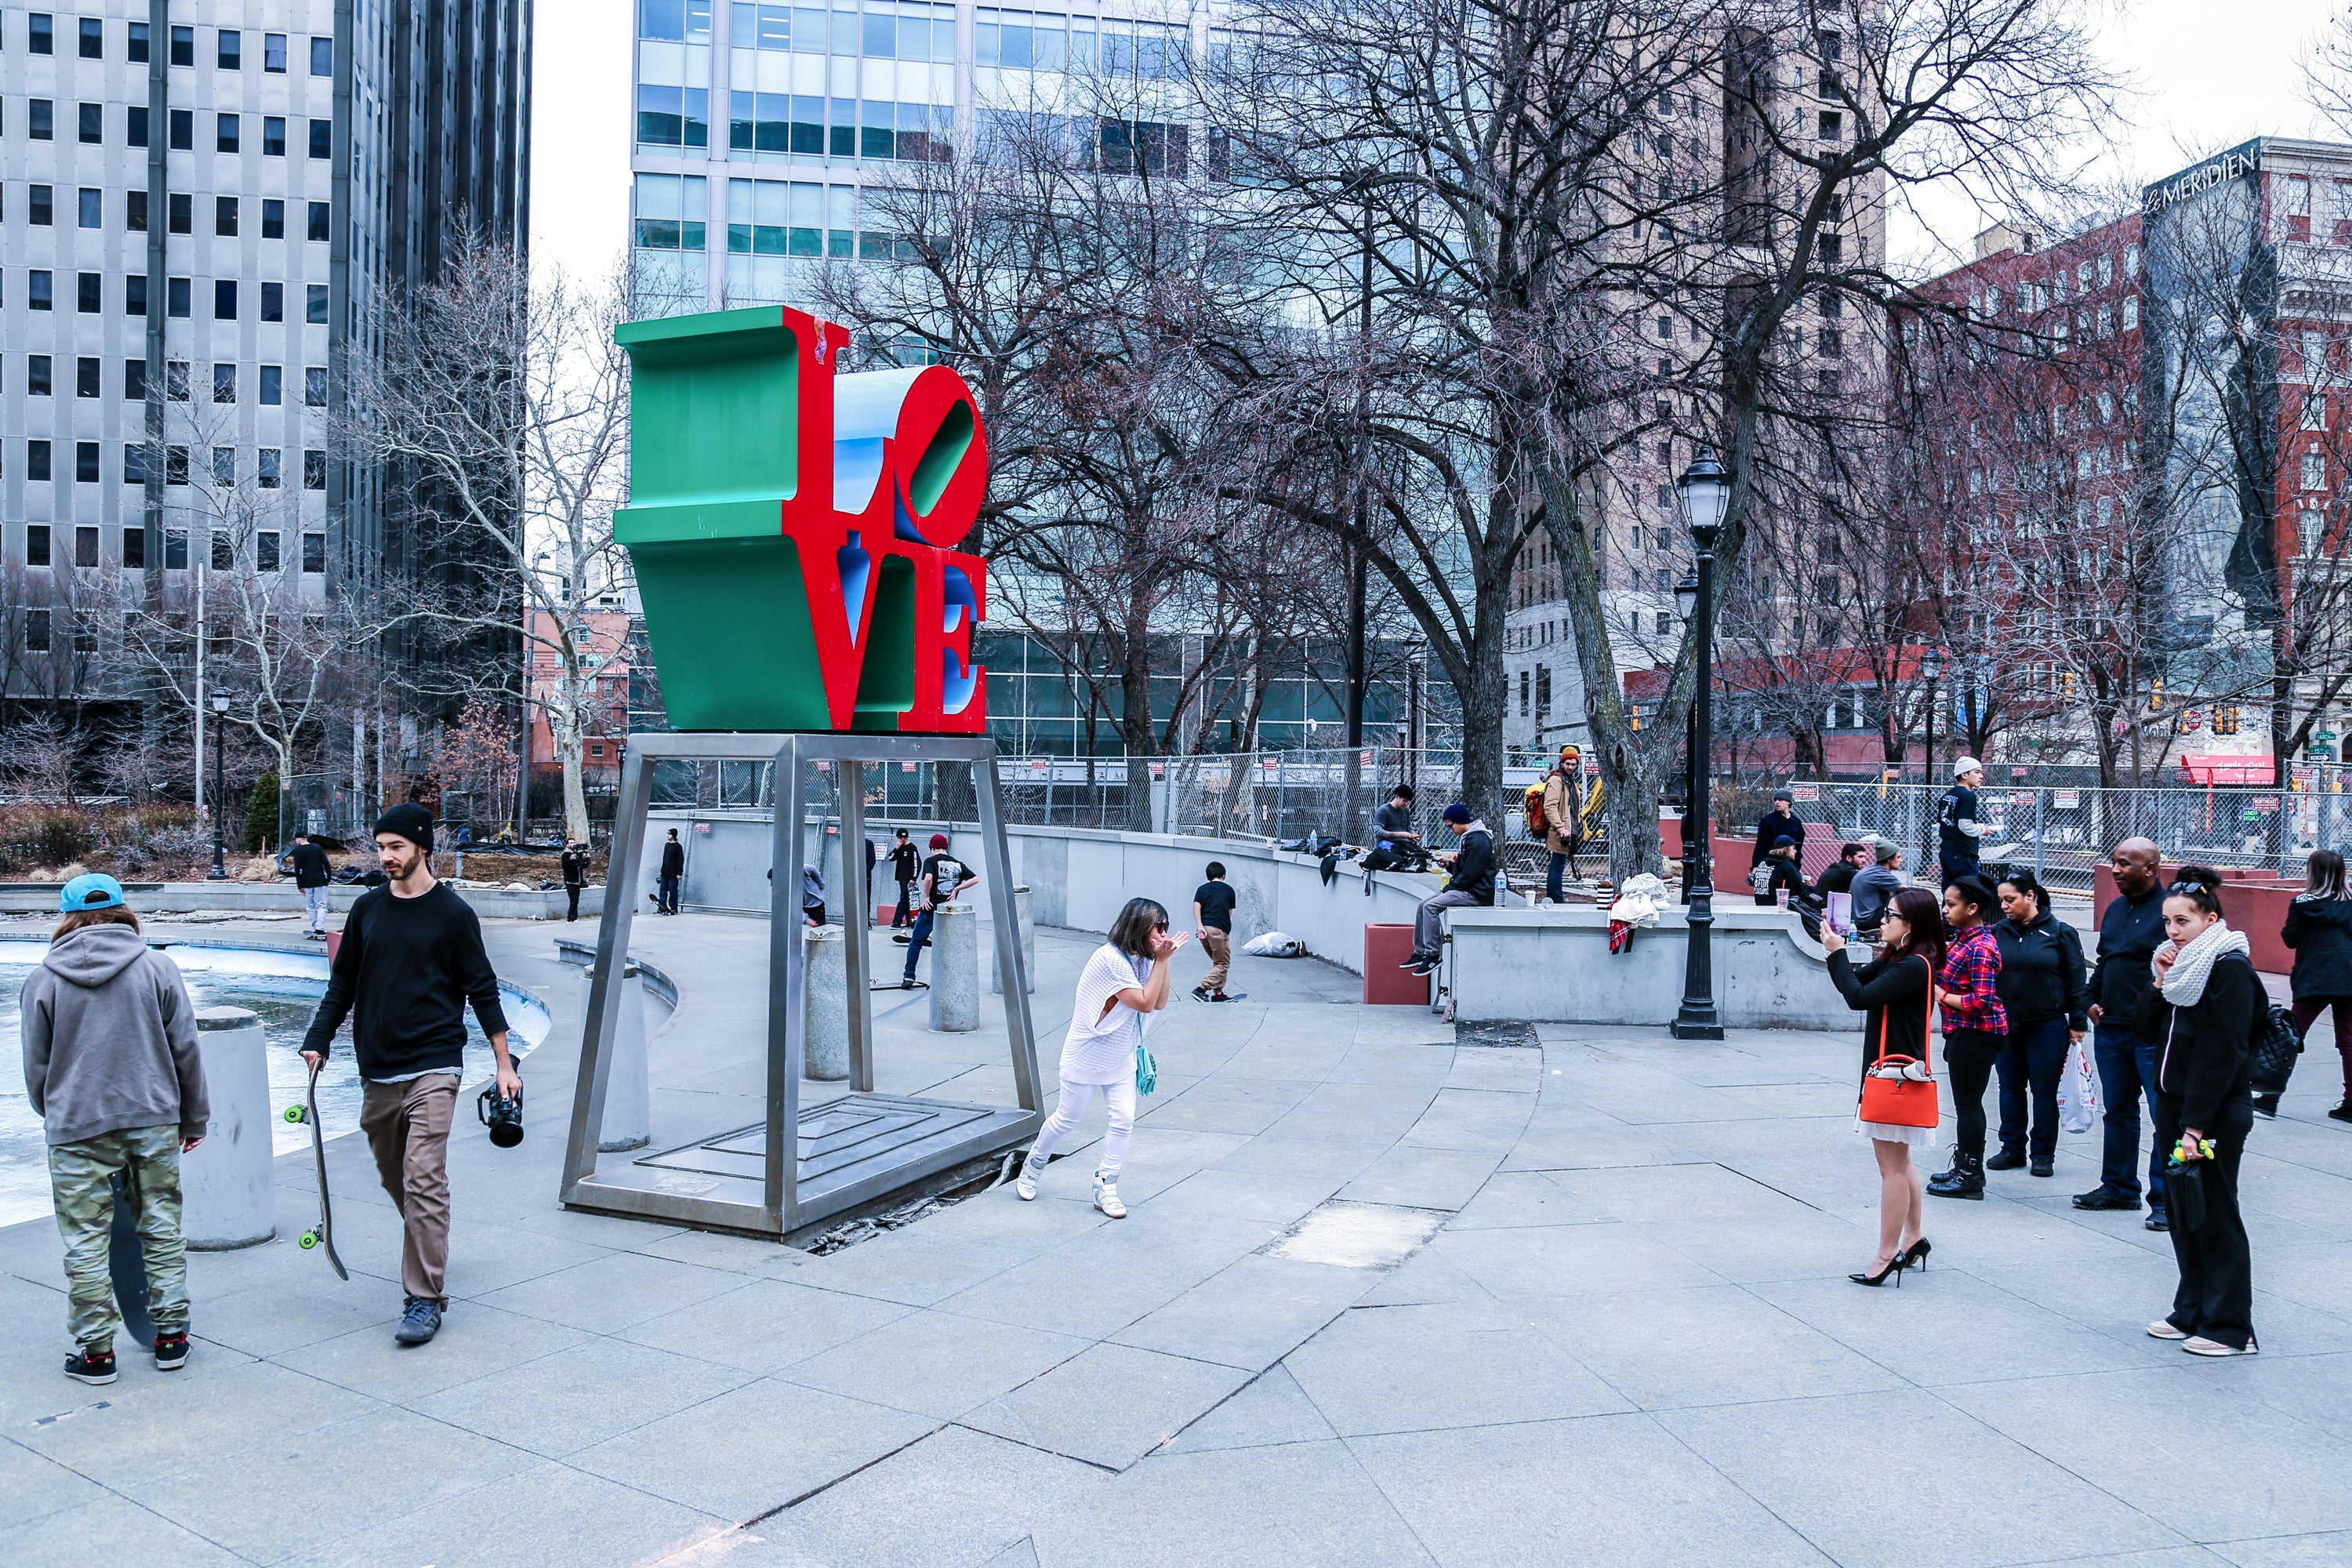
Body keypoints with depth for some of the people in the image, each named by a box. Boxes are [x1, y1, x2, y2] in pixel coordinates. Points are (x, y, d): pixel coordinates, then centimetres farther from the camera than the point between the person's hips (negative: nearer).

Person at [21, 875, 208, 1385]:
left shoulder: (42, 980, -1)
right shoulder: (157, 967, -1)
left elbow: (36, 1066, 5)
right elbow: (185, 1048, 1)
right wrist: (193, 1118, 12)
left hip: (77, 1131, -1)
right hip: (154, 1122, 1)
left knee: (86, 1244, 7)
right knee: (162, 1229, 12)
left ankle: (95, 1351, 14)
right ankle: (170, 1334, 18)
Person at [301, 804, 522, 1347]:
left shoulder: (453, 913, -2)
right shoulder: (367, 910, 9)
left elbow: (482, 990, 2)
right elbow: (344, 983, 18)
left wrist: (505, 1064, 1)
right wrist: (317, 1039, 6)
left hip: (433, 1068, -5)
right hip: (377, 1071, 5)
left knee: (424, 1180, -12)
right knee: (394, 1177, 12)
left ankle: (425, 1298, -8)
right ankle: (428, 1255, 35)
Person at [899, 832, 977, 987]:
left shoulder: (931, 861, -5)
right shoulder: (957, 864, 9)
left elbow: (928, 878, -25)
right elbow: (975, 879, 1)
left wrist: (926, 896, -12)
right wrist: (956, 889, 0)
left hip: (931, 909, -4)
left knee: (915, 943, 8)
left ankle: (909, 977, 4)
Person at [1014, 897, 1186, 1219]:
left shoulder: (1140, 960, 2)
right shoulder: (1111, 959, -25)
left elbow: (1160, 1002, -4)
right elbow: (1145, 1003, -25)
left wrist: (1164, 959, -12)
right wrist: (1161, 960, -22)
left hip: (1120, 1059, 7)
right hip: (1086, 1057, -7)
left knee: (1123, 1120, -4)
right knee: (1067, 1120, 8)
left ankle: (1105, 1187, 8)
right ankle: (1033, 1165, 33)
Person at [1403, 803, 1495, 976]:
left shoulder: (1478, 840, -17)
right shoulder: (1469, 837, 17)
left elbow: (1469, 875, -20)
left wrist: (1449, 888, -11)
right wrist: (1451, 864, 6)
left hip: (1476, 893, -11)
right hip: (1466, 889, 11)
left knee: (1431, 907, -22)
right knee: (1423, 904, 5)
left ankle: (1432, 955, -18)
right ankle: (1420, 953, 9)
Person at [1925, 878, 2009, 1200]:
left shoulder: (1980, 948, -20)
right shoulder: (1963, 938, 10)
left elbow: (1981, 1000, -24)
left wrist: (1943, 996, -14)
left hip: (1977, 1035, -10)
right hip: (1963, 1033, 10)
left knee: (1968, 1103, -2)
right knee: (1966, 1102, 17)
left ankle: (1971, 1177, 7)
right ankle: (1964, 1167, 27)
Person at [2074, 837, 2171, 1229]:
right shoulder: (2116, 909, 14)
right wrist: (2093, 999, 12)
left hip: (2154, 1034, -8)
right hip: (2111, 1030, 8)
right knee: (2117, 1112, 16)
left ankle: (2165, 1199, 6)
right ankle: (2118, 1187, 28)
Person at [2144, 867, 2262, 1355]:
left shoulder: (2230, 968, -15)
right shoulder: (2180, 962, 9)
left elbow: (2221, 1054, -19)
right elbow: (2153, 1029, 11)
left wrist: (2198, 1126, -20)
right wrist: (2159, 982, -4)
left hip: (2215, 1113, -8)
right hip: (2174, 1104, 8)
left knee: (2214, 1217, 0)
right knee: (2183, 1213, 14)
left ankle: (2230, 1327, 9)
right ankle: (2192, 1311, 25)